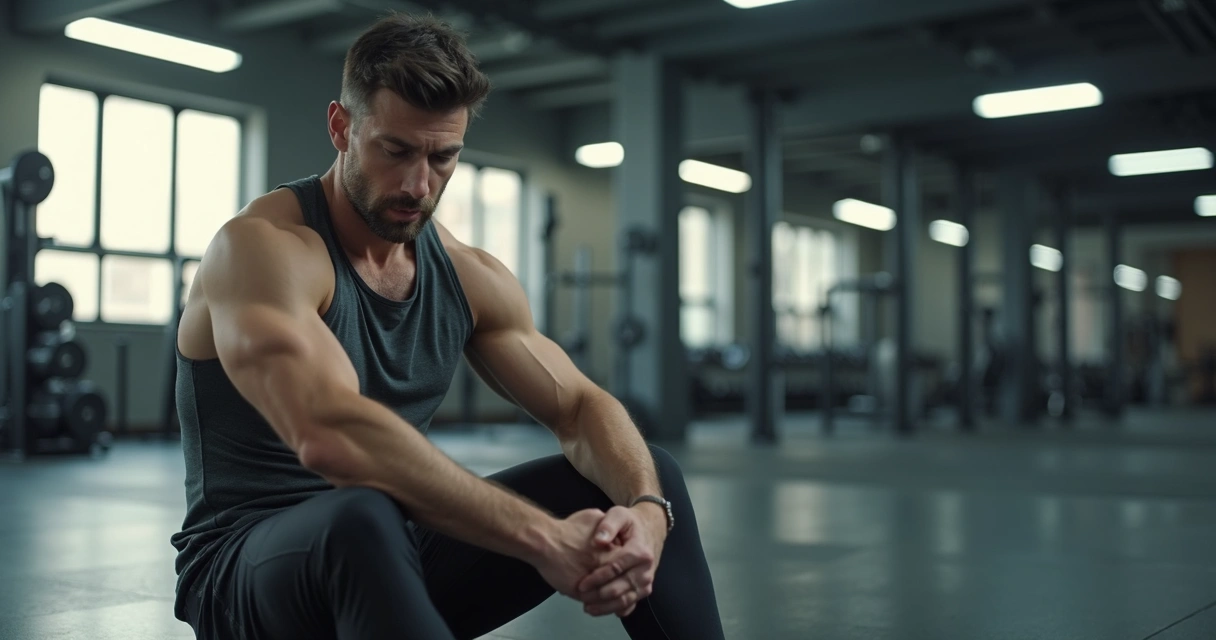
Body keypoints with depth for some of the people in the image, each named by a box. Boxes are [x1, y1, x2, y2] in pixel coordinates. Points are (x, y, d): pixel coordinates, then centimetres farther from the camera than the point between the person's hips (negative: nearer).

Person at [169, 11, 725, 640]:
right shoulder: (259, 247, -19)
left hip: (398, 553, 6)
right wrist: (541, 538, -36)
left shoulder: (471, 277, 3)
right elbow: (329, 434, -35)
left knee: (644, 474, -1)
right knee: (361, 520, -42)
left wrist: (646, 509, -22)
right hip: (248, 564, -6)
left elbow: (581, 407, 0)